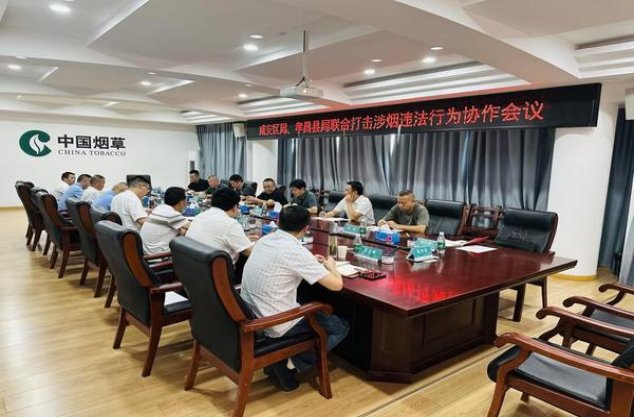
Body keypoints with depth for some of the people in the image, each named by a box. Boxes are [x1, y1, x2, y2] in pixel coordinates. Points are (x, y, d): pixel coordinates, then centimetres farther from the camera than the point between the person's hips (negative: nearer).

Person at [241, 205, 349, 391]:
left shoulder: (264, 240, 3)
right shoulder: (297, 251, -20)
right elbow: (337, 285, -17)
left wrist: (311, 262, 22)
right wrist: (330, 265, 5)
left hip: (250, 316, 8)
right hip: (273, 324, -8)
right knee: (341, 327, 9)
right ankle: (295, 362, 1)